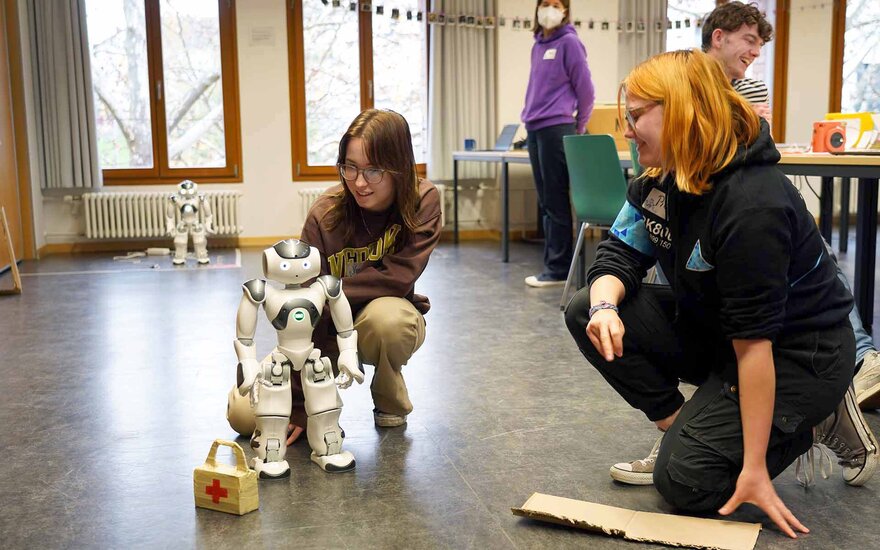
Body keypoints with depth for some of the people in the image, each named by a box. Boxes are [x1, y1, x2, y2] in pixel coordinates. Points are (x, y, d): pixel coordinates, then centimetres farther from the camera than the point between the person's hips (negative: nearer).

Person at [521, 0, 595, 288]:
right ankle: (553, 264, 16)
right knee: (545, 202, 10)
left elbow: (585, 89, -5)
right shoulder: (538, 45, 16)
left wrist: (578, 128, 1)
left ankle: (559, 268, 0)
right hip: (534, 130, 8)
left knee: (556, 202, -5)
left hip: (556, 129, -8)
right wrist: (530, 118, 17)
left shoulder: (569, 42, -5)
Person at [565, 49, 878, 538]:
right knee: (585, 314, -9)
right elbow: (619, 253, -3)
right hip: (711, 329, 8)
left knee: (684, 479, -15)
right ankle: (680, 427, 2)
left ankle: (818, 422, 5)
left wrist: (754, 470, -27)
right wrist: (605, 305, -30)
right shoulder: (660, 180, -5)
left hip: (796, 355, -8)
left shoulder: (751, 205, -31)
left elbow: (754, 340, -31)